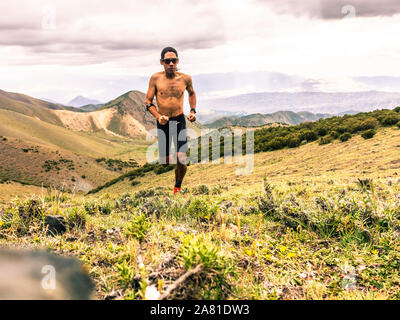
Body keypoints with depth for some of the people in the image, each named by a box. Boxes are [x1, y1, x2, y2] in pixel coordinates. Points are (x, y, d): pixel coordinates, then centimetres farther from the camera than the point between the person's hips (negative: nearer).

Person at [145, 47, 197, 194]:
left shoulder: (185, 78, -3)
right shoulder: (155, 78, -7)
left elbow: (191, 93, 20)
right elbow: (148, 101, 0)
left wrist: (193, 111, 7)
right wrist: (158, 116, -17)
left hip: (180, 121, 0)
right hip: (163, 123, 0)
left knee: (182, 160, -11)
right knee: (165, 162, 3)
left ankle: (178, 186, 16)